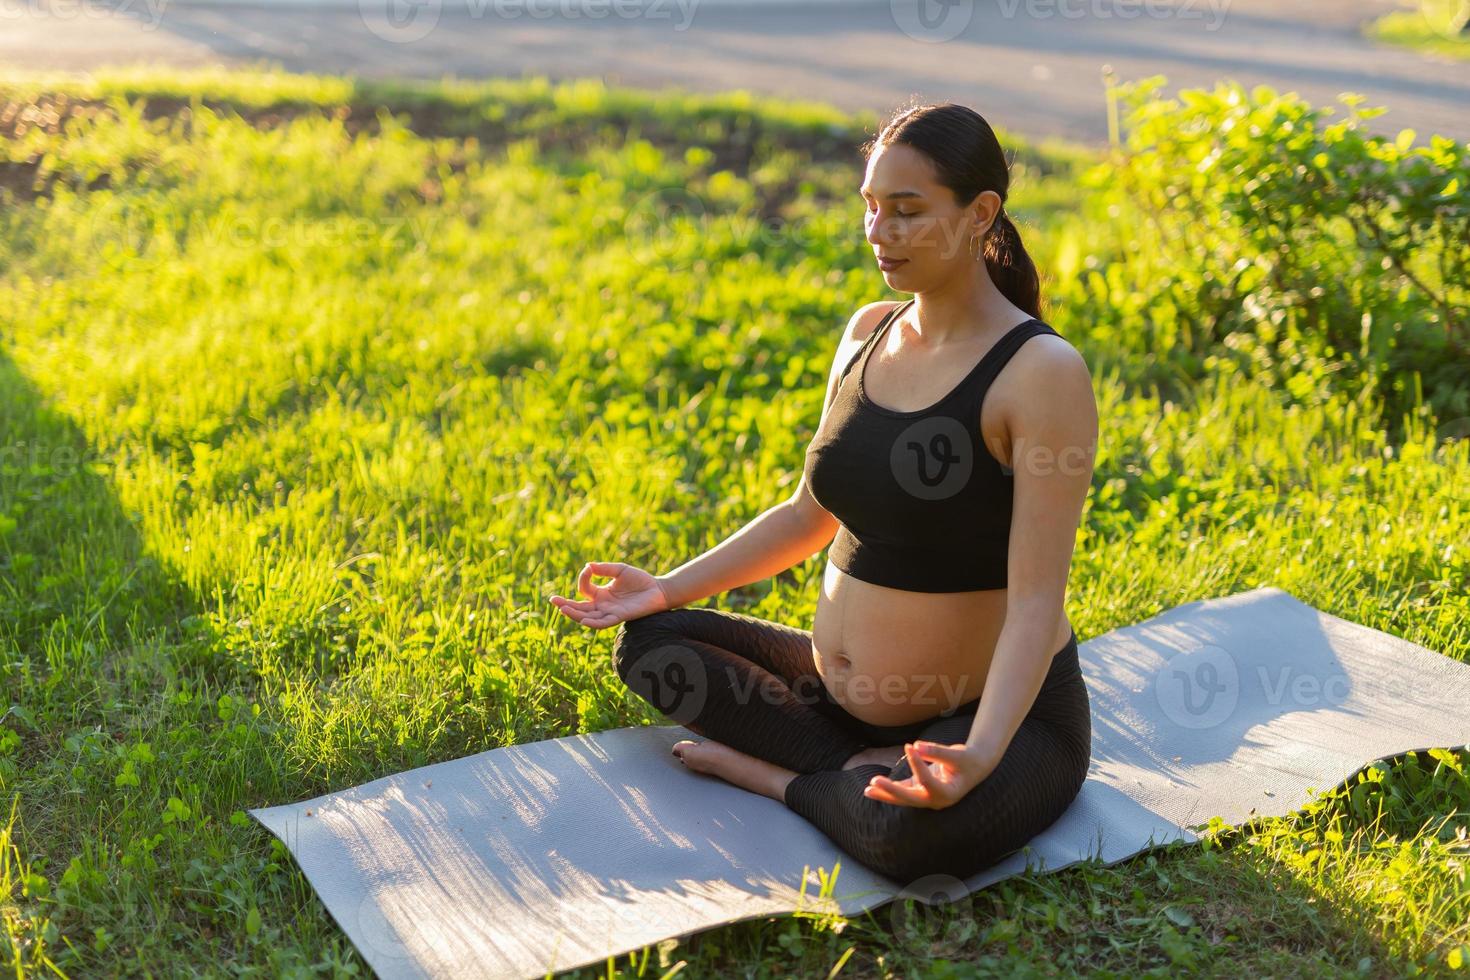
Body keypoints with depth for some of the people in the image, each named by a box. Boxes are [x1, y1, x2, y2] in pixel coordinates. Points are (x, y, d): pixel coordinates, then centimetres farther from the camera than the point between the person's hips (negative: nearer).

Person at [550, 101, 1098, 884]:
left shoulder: (1042, 373, -19)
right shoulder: (867, 332, 3)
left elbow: (1037, 601, -24)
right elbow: (811, 513, 12)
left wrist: (980, 755, -39)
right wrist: (668, 589, 5)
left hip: (999, 709, -7)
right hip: (845, 691, 7)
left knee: (912, 830, -39)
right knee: (648, 642, 1)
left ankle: (771, 774, -7)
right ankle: (869, 773, -8)